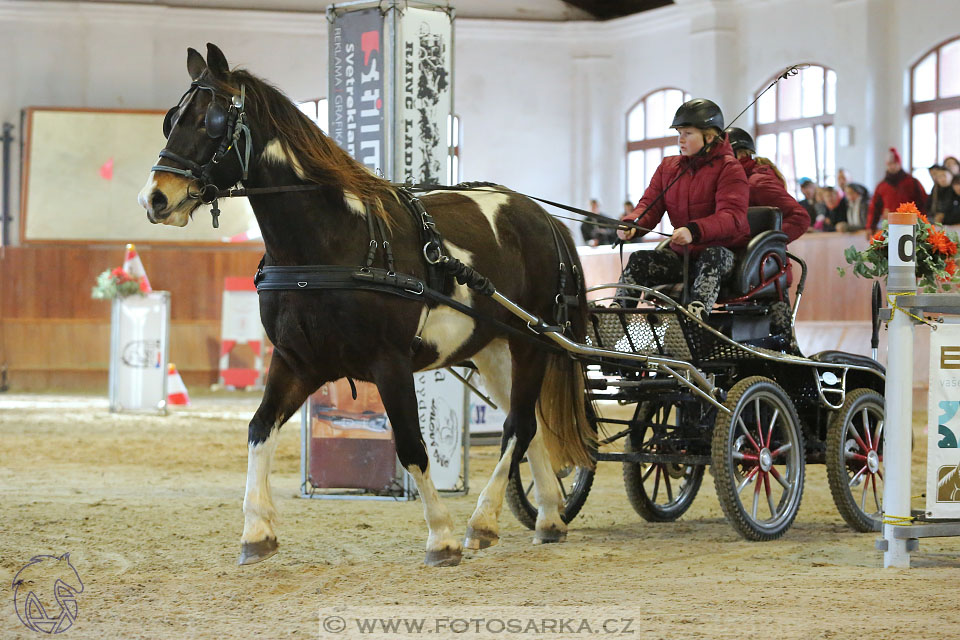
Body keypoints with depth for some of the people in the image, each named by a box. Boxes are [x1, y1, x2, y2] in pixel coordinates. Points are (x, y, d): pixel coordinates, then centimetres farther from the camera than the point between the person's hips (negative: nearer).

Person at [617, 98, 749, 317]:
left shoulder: (728, 168, -8)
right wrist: (631, 224, -18)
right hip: (682, 254, 6)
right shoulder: (668, 167, 13)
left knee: (712, 255, -38)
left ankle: (697, 311, -59)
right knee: (639, 260, -15)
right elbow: (650, 205, 7)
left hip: (724, 252, -6)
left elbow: (731, 217, -22)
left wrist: (694, 231, -39)